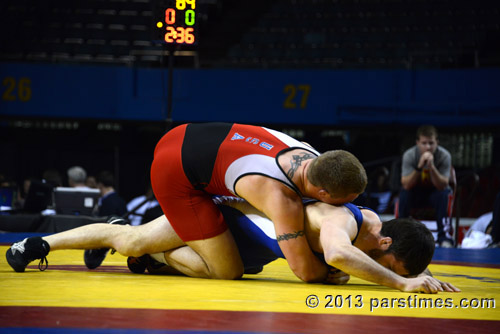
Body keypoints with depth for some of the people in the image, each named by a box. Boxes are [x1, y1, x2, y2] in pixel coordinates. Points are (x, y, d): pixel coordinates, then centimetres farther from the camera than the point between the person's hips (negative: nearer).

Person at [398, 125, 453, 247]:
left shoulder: (444, 156, -20)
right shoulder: (409, 155, -18)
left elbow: (442, 186, -26)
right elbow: (406, 185, -26)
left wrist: (431, 167, -41)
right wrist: (419, 167, -39)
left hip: (435, 191, -1)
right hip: (416, 192, 1)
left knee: (442, 194, -34)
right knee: (404, 193, -31)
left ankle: (443, 235, -30)